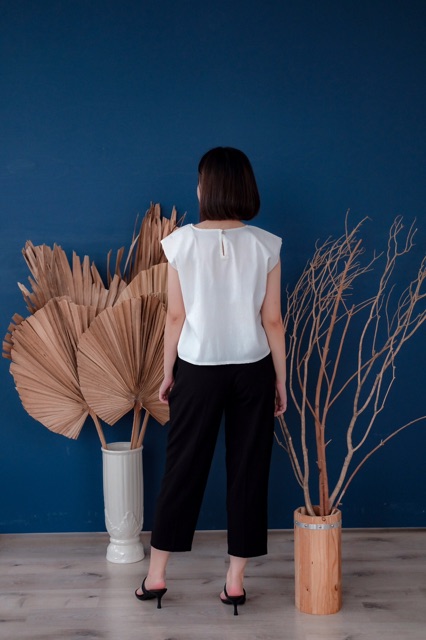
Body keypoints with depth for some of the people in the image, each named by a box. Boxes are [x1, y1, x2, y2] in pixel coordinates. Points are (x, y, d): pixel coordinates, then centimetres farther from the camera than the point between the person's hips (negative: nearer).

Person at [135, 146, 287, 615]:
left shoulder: (181, 242, -7)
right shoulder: (265, 245, -6)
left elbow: (176, 316, -4)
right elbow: (272, 321, -4)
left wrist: (167, 372, 7)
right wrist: (281, 380, 6)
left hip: (197, 370, 0)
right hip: (253, 371, 0)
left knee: (183, 469, 10)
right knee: (248, 470, 9)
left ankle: (156, 576, 20)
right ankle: (235, 581, 17)